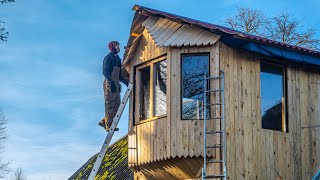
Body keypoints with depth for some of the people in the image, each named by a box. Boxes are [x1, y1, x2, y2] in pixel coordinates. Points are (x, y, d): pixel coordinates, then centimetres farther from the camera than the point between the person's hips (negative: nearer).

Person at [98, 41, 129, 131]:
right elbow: (105, 71, -14)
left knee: (116, 105, 6)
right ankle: (109, 126, -9)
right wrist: (111, 82, -25)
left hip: (116, 84, 8)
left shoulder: (117, 59, 22)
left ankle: (104, 122, 13)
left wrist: (126, 82, 11)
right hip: (109, 83, -8)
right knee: (110, 104, -9)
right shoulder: (108, 57, -3)